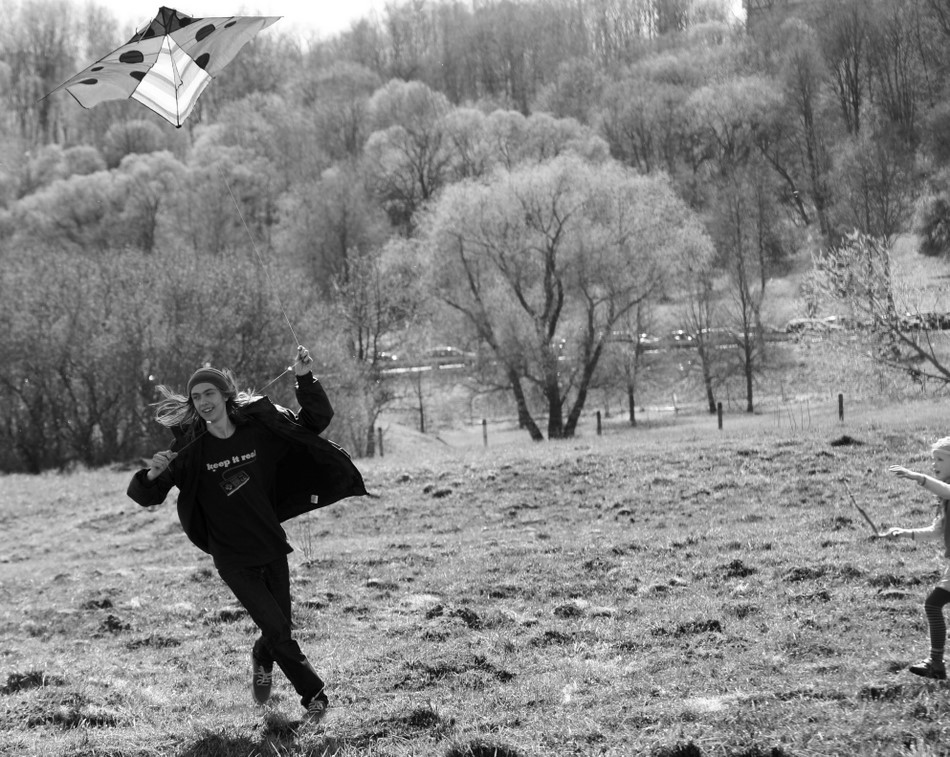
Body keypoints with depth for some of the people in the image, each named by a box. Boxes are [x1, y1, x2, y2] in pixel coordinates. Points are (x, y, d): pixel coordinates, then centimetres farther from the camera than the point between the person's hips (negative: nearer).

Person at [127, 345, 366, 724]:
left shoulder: (260, 428, -5)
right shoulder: (190, 449, -10)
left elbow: (316, 420, 1)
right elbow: (146, 496, -9)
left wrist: (305, 379, -13)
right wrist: (153, 475, -31)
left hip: (271, 547, 3)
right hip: (233, 559, -2)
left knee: (280, 628, 8)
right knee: (278, 630, -9)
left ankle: (262, 658, 43)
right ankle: (314, 696, 10)